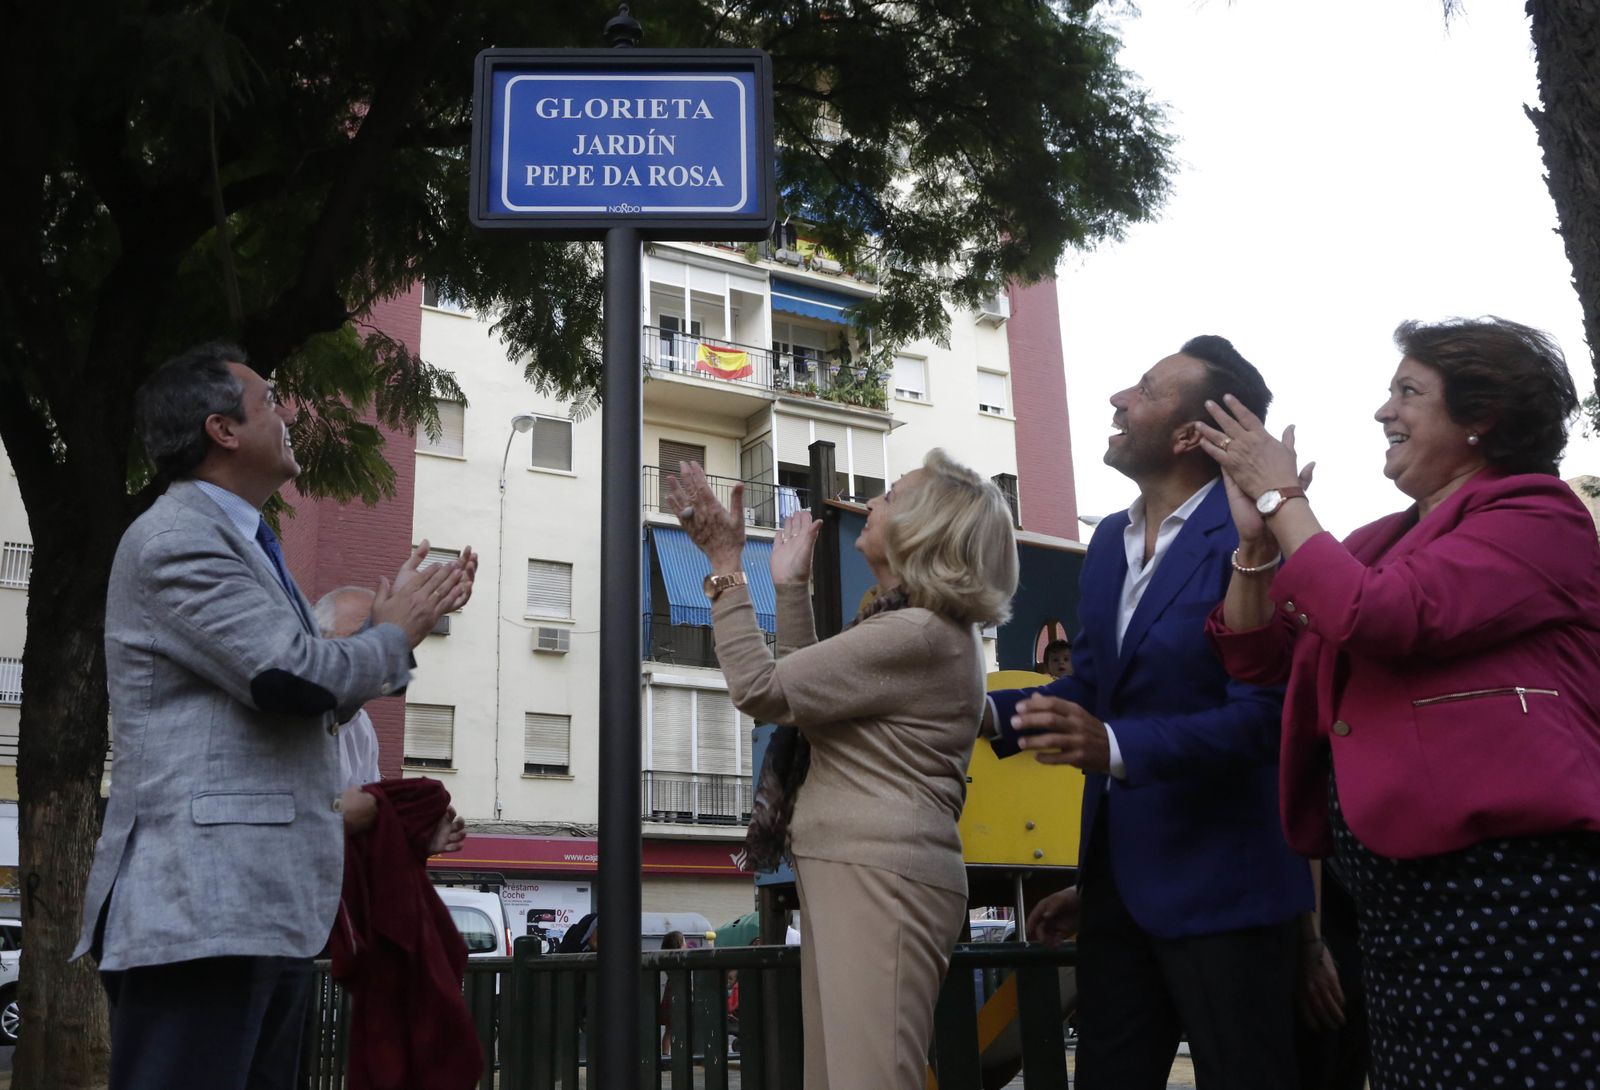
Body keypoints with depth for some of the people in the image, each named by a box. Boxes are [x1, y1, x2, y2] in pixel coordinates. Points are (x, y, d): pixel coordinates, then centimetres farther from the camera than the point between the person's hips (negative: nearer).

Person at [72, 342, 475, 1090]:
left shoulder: (239, 543, 21)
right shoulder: (178, 538, -11)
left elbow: (308, 706, 24)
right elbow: (297, 676, -22)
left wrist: (400, 622, 18)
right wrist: (395, 635, -3)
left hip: (265, 907, 10)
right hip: (202, 908, -10)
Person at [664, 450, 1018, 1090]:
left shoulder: (916, 635, -15)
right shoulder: (926, 627, 19)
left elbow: (761, 690, -13)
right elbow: (806, 692, 23)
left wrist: (725, 564, -6)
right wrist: (790, 586, 20)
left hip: (879, 874, -11)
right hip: (846, 869, 11)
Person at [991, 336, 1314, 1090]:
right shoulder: (1110, 540, 10)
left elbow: (1263, 713, -23)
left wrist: (1115, 747, -35)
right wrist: (987, 710, -1)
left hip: (1221, 886, -8)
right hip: (1119, 878, 8)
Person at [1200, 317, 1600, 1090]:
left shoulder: (1537, 519, -6)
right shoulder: (1381, 542, 17)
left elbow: (1378, 618, -20)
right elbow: (1256, 655, 15)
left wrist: (1282, 500, -9)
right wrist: (1255, 535, 0)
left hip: (1511, 885, -8)